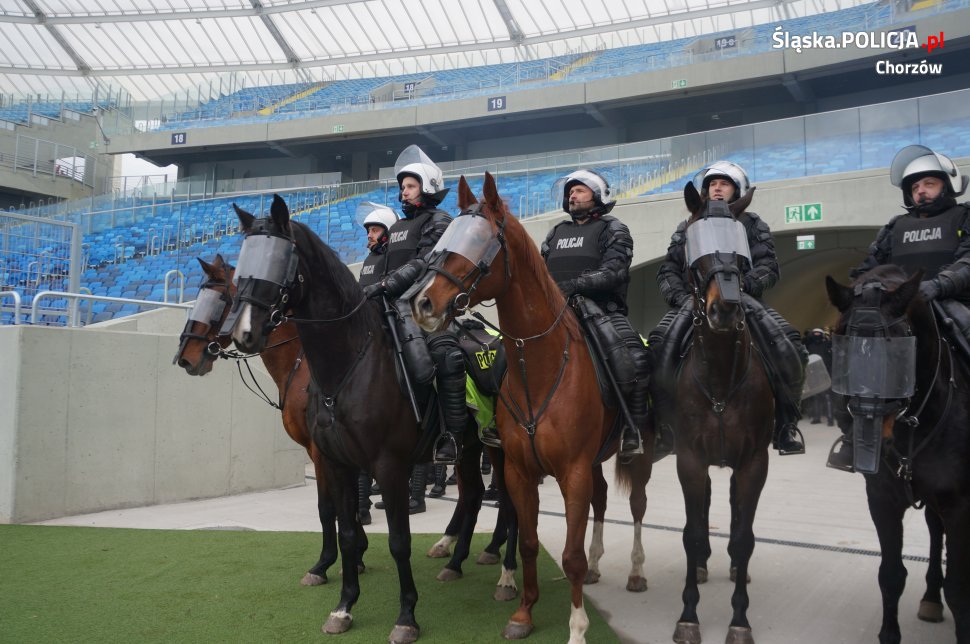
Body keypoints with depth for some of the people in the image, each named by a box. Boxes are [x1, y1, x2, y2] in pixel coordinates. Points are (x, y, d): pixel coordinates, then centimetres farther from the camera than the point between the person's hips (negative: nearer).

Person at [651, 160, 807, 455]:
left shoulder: (753, 225, 15)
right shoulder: (687, 228, 19)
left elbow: (768, 267, 4)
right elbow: (668, 270, 11)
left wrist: (745, 283, -16)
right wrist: (681, 296, -9)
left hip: (743, 299, 0)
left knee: (788, 344, -23)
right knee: (660, 344, -29)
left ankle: (786, 422, -7)